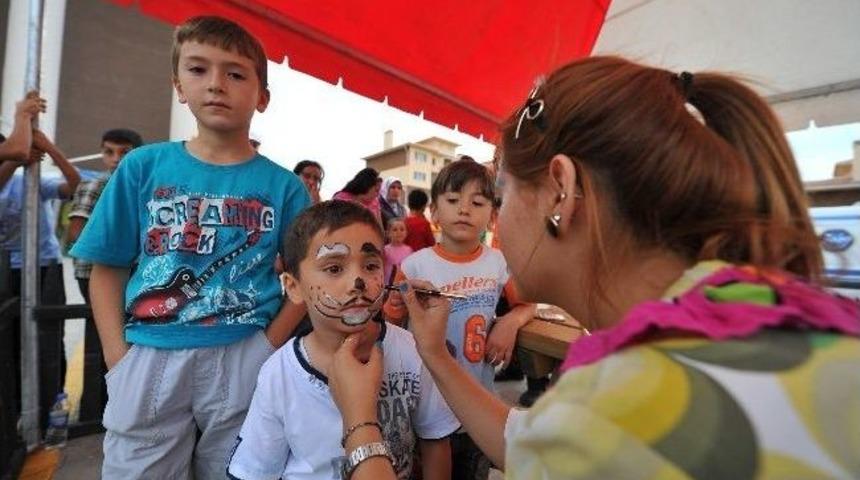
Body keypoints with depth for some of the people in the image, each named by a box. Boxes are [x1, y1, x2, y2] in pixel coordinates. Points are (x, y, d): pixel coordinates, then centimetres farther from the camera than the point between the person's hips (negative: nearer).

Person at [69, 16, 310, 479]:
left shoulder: (284, 186, -3)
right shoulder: (143, 166, 1)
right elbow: (107, 269, 4)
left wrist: (268, 347, -11)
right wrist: (119, 357, -4)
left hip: (243, 361, 0)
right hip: (149, 360, 1)